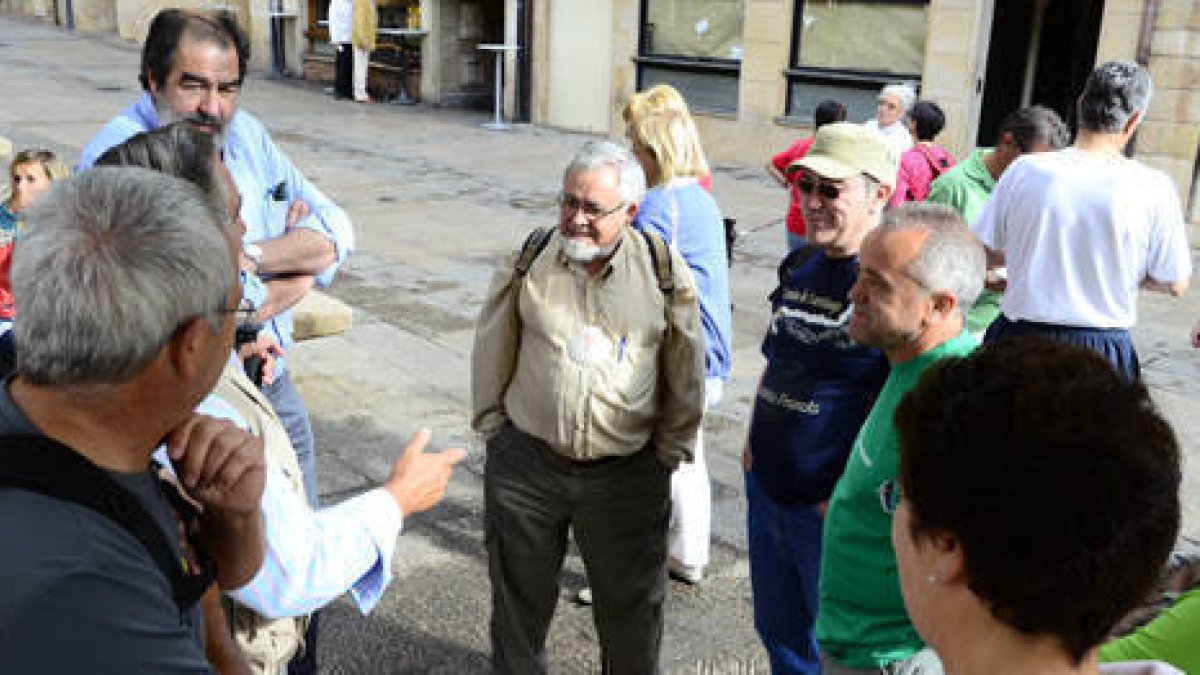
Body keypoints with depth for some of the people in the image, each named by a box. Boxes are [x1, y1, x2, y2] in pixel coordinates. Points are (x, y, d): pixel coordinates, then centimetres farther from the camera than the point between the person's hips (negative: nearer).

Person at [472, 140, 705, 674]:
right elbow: (491, 352, 8)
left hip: (628, 472, -1)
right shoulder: (530, 259, -3)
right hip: (525, 462, 2)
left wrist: (670, 449, 5)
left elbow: (685, 371, 3)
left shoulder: (664, 269, -7)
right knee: (520, 597, 18)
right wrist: (493, 425, 9)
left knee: (631, 604, 14)